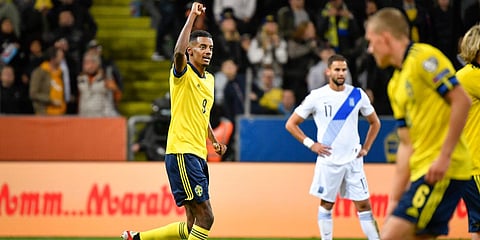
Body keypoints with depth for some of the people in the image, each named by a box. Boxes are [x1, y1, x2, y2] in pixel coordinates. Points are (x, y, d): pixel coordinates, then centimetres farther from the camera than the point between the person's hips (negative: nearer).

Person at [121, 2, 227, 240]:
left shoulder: (209, 79, 18)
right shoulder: (183, 74, -6)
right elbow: (179, 52, -29)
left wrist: (213, 139, 21)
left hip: (198, 156, 9)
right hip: (182, 153, -9)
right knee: (205, 216, -14)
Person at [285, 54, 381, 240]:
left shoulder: (357, 95, 3)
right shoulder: (317, 97, -5)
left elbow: (375, 123, 17)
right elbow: (291, 124, 1)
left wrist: (365, 148, 7)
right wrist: (311, 144, -6)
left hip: (353, 160, 2)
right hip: (328, 160, -2)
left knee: (363, 204, 0)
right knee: (326, 205, 5)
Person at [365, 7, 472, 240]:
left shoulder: (423, 57, -6)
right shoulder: (396, 84, 20)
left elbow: (462, 101, -15)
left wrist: (445, 155, -18)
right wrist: (394, 199, 13)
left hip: (442, 170, -9)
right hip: (421, 169, 9)